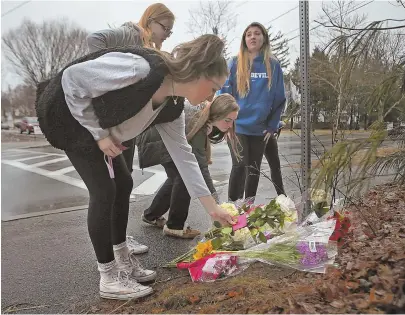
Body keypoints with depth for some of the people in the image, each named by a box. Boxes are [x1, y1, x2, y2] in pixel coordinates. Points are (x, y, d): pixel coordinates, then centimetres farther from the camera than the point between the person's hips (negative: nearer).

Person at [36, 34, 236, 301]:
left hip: (96, 124, 9)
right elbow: (72, 79, -28)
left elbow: (183, 153, -2)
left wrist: (211, 206, -1)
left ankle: (123, 261, 24)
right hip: (65, 114, -8)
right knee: (103, 190, -12)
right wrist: (99, 134, -22)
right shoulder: (141, 69, -35)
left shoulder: (172, 107, -9)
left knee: (123, 184, 7)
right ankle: (109, 278, 3)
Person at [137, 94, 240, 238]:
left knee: (177, 176, 11)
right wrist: (216, 206, -46)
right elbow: (201, 168, -42)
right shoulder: (197, 126, -38)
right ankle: (174, 226, -4)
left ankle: (151, 215, 26)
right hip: (152, 141, -9)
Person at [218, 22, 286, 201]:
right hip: (238, 126, -2)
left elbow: (279, 99, 4)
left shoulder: (273, 65, 3)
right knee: (239, 166, -8)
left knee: (254, 169, 9)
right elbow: (224, 94, 2)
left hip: (260, 128, 2)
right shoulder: (235, 64, 1)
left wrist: (272, 126, 0)